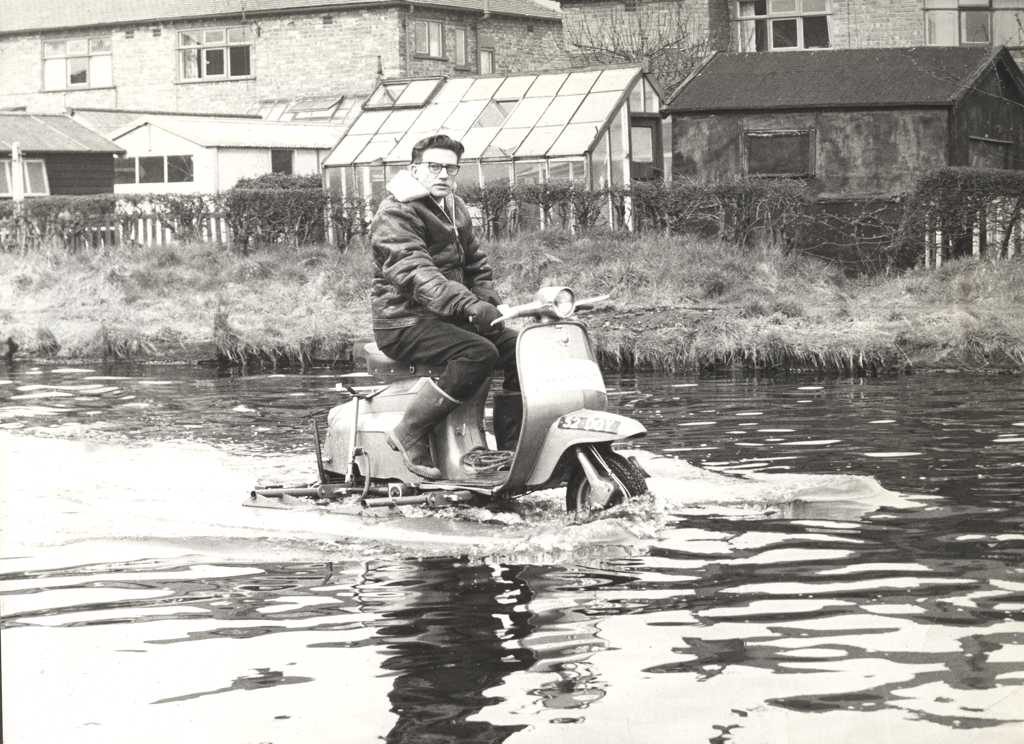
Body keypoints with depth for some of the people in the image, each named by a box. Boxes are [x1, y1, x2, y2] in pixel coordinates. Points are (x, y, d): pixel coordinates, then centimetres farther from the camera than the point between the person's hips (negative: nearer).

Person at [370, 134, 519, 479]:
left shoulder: (455, 209, 16)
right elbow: (414, 273, -29)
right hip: (404, 323, -9)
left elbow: (476, 264, 26)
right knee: (479, 352, -30)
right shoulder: (395, 214, -13)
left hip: (448, 317, 9)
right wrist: (468, 305, -42)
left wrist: (490, 306, 5)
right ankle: (411, 434, -23)